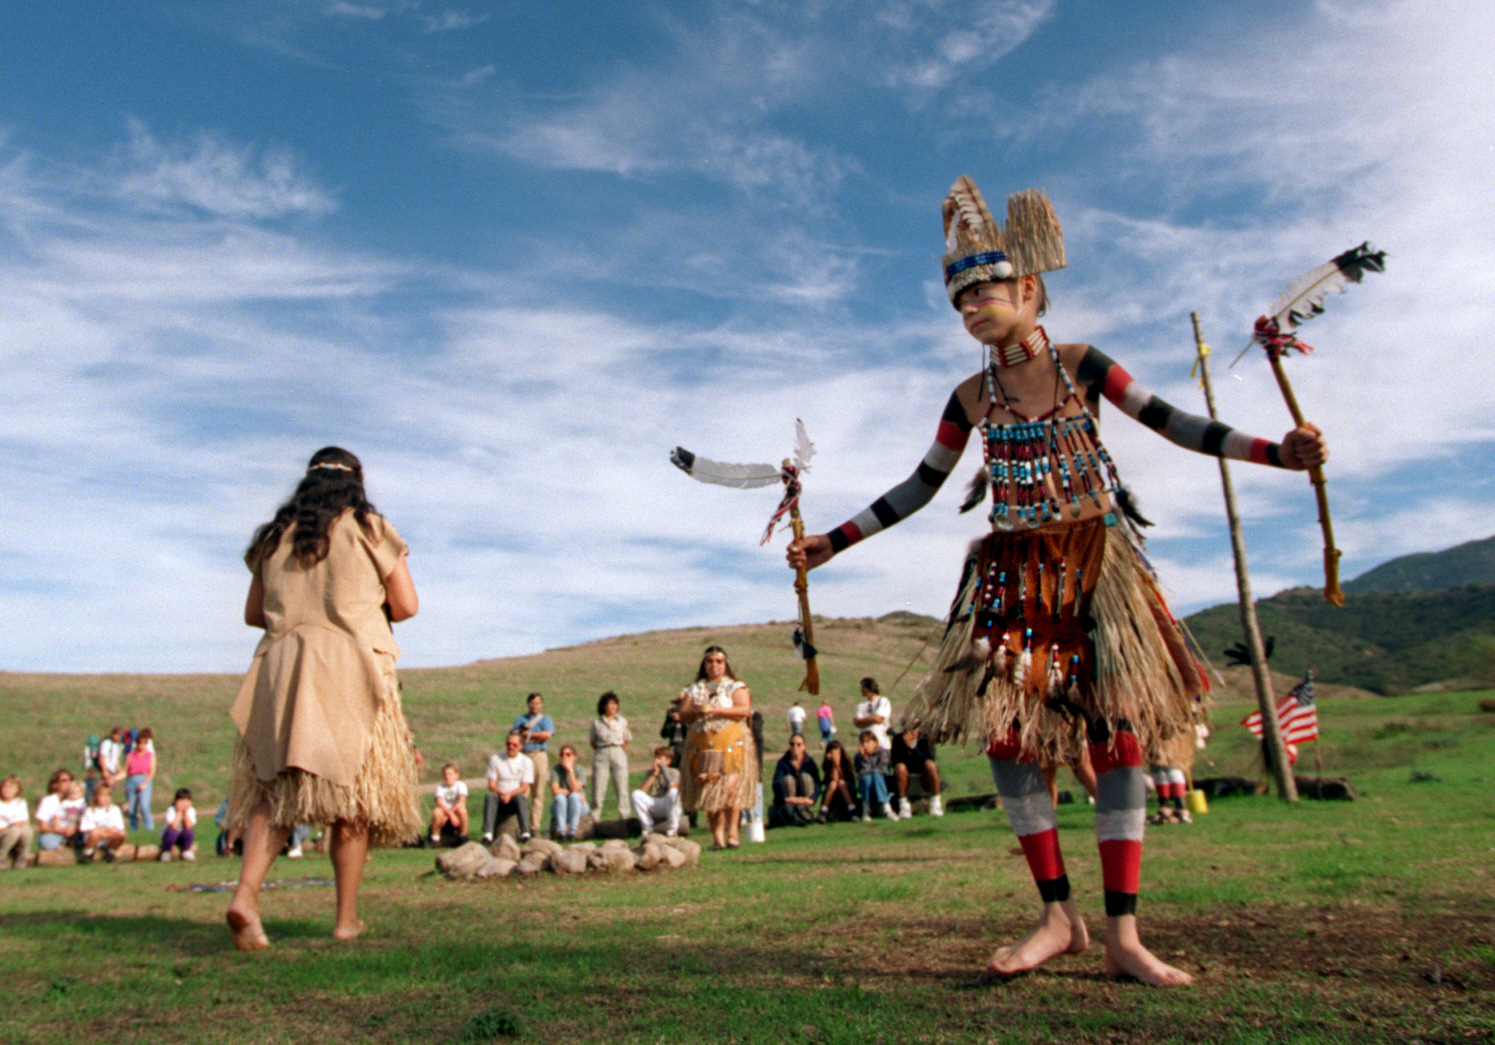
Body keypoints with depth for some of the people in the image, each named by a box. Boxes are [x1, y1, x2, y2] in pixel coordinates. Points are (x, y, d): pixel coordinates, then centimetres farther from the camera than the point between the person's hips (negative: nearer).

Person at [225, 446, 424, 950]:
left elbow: (253, 613, 15)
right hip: (352, 666, -3)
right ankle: (347, 917, 9)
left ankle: (246, 893, -12)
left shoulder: (274, 536, 13)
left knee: (275, 789, 8)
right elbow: (406, 605, 1)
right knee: (354, 795, 4)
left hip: (280, 668, 3)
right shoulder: (370, 529, 3)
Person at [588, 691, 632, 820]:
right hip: (601, 755, -1)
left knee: (622, 787, -1)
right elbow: (592, 742, 10)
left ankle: (625, 817, 5)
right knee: (598, 787, -4)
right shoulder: (596, 722, 6)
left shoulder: (622, 721, 9)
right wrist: (603, 751, 1)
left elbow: (626, 742, 13)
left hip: (618, 753, 1)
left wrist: (619, 752, 4)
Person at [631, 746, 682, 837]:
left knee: (673, 792, -35)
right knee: (636, 794, -21)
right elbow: (641, 791, -5)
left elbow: (673, 787, -19)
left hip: (670, 807, -3)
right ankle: (647, 828, -11)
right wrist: (654, 775, -8)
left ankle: (672, 830, -19)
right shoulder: (650, 773, 10)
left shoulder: (674, 772, 2)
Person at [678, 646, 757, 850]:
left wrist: (714, 710, -13)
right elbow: (683, 716, 12)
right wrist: (696, 711, -10)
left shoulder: (735, 687, 8)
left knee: (731, 787, -14)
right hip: (703, 747, 3)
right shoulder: (694, 690, 18)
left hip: (732, 745, -3)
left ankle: (732, 833, -9)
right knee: (709, 791, -2)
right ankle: (717, 836, 3)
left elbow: (744, 710, -8)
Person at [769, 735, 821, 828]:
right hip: (787, 801, -1)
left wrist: (812, 799, -35)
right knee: (788, 779, -27)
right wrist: (786, 798, -40)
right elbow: (776, 784, -20)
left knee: (805, 777, -23)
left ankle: (805, 815, -24)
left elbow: (817, 784, -13)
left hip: (805, 800, 1)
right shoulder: (783, 763, -5)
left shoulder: (809, 762, -1)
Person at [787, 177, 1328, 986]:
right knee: (1004, 729, -7)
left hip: (1094, 564, -2)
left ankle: (1122, 935, 2)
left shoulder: (1081, 366, 0)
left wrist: (1277, 450, -10)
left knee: (1116, 731, -6)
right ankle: (1057, 916, 7)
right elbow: (920, 487, 11)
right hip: (1013, 574, 2)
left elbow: (1174, 424, 1)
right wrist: (833, 542, 9)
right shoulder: (970, 398, 6)